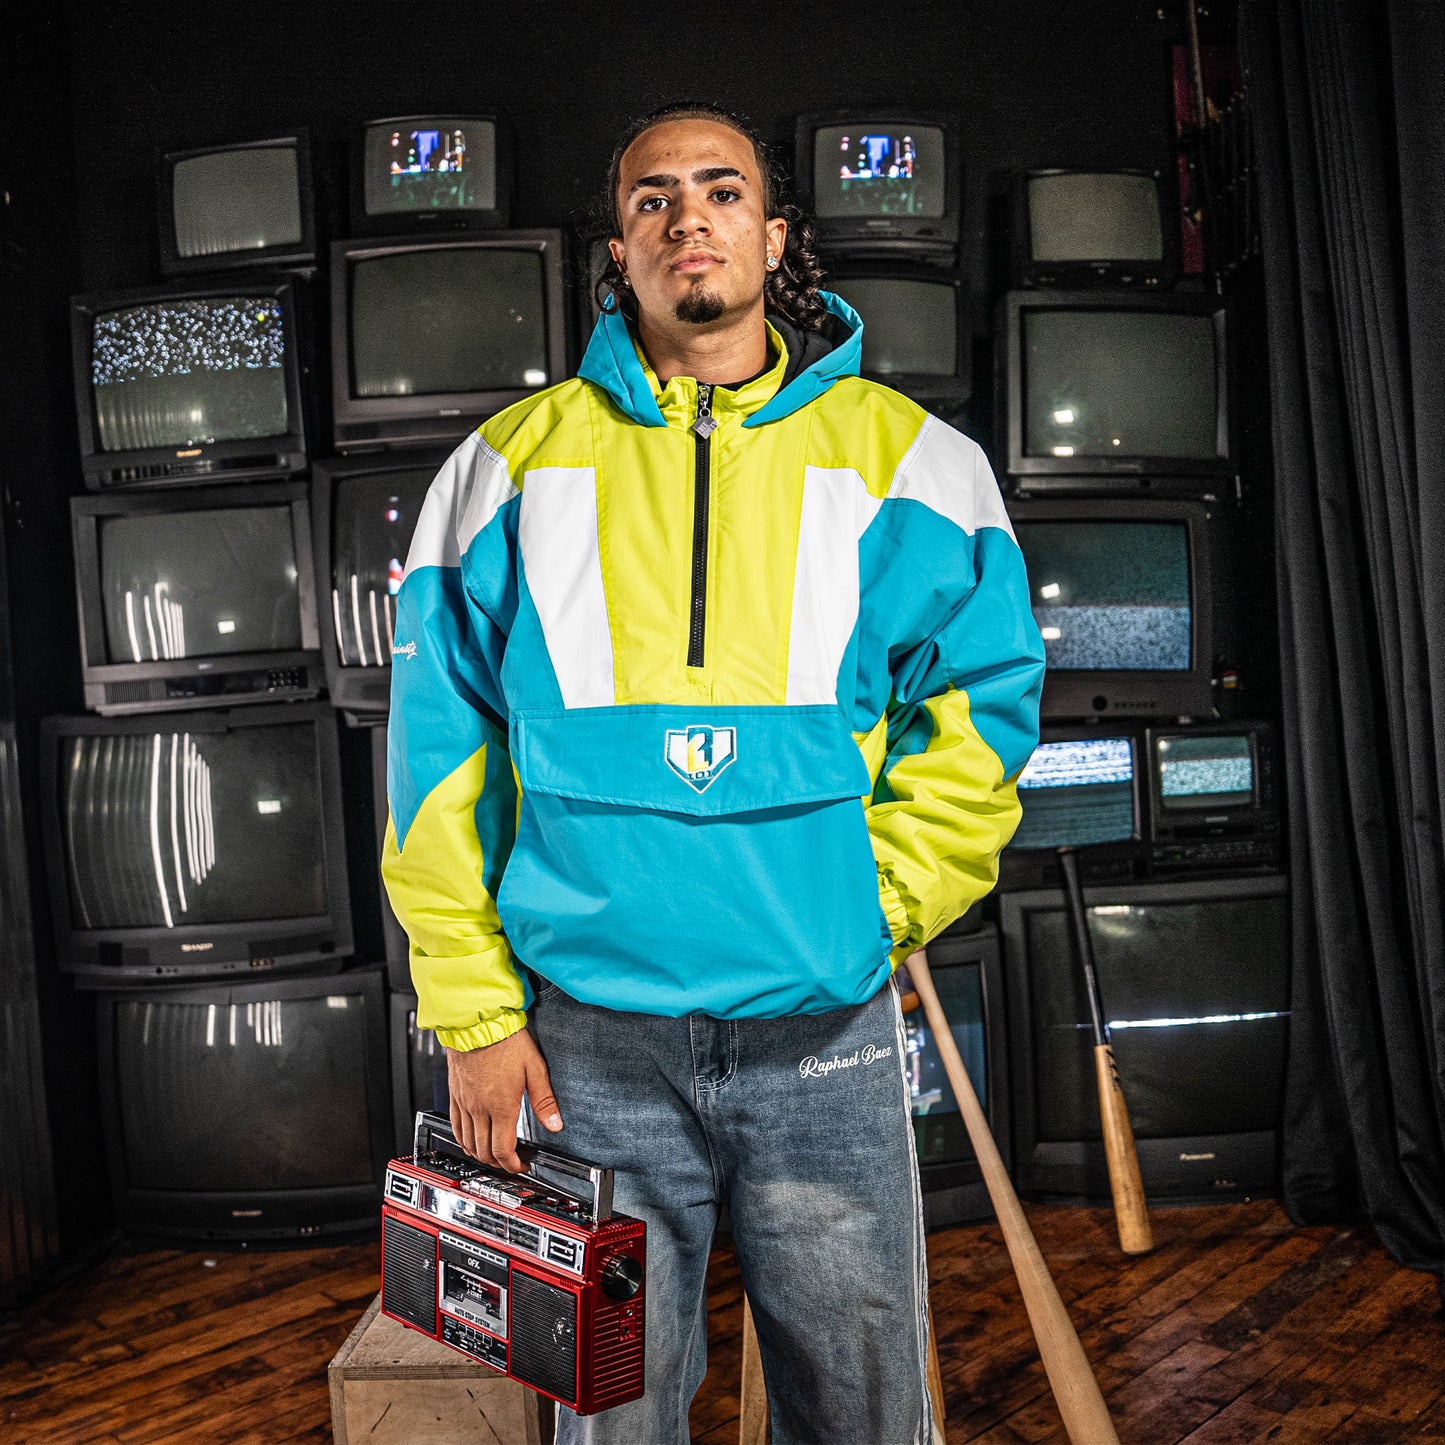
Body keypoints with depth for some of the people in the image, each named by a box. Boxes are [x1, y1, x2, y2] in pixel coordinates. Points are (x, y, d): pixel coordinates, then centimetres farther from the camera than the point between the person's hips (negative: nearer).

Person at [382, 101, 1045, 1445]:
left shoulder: (900, 456, 4)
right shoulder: (514, 463, 5)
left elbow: (981, 705, 4)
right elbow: (441, 751, 4)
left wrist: (872, 909, -7)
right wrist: (472, 1011, 0)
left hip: (825, 1038, 0)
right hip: (592, 1041, 0)